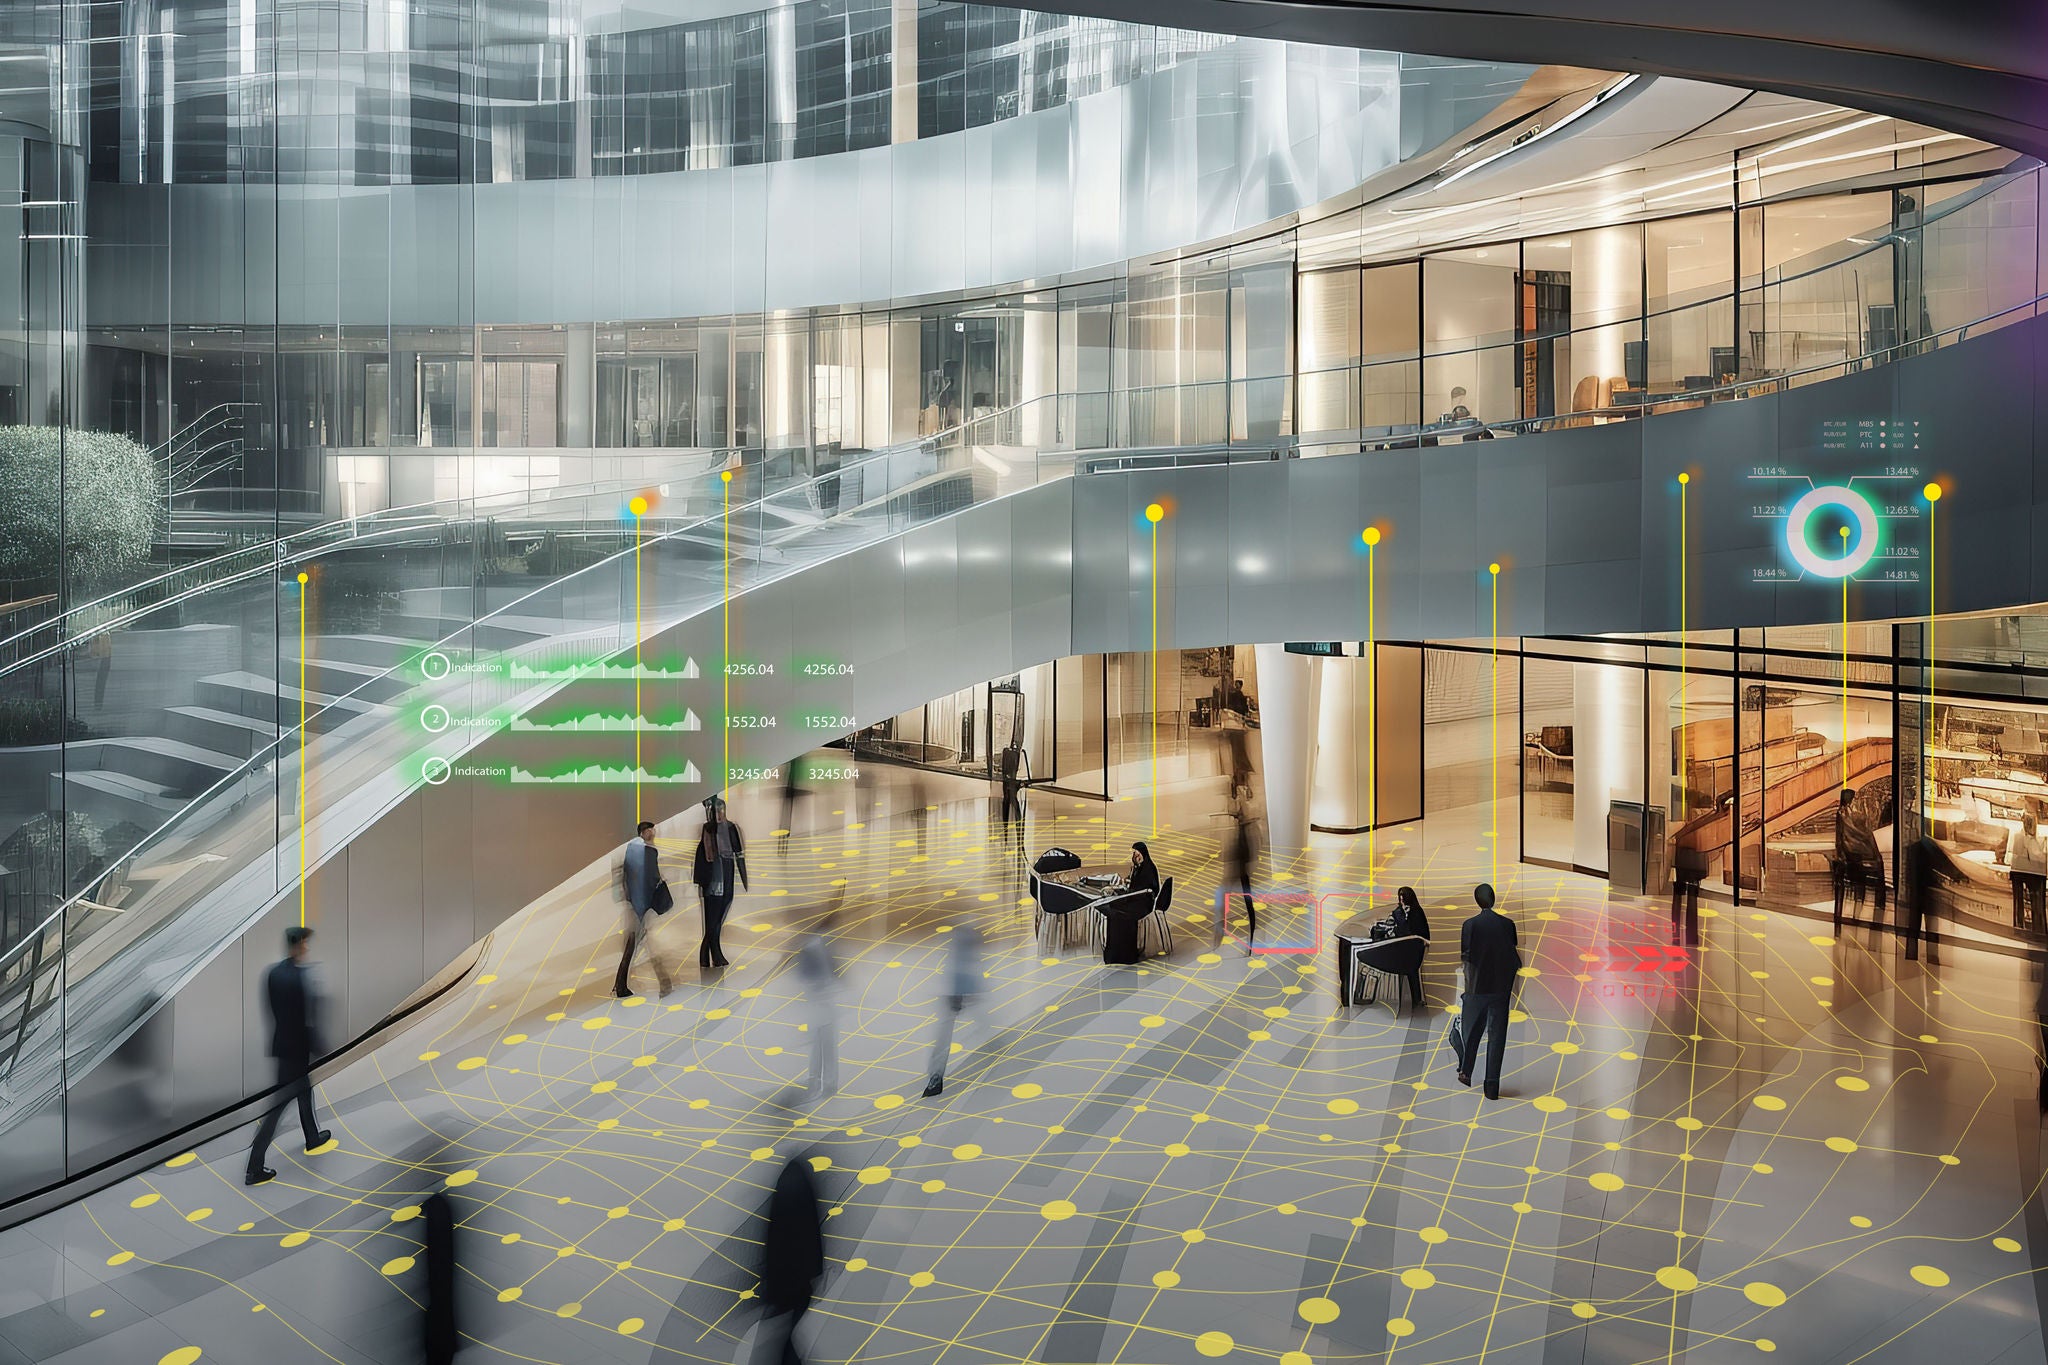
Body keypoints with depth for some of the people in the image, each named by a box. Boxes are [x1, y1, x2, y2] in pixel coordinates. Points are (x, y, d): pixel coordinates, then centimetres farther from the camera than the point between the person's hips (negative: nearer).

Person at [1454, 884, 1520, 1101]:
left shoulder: (1470, 924, -9)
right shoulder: (1508, 924, -4)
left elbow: (1465, 957, -5)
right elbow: (1514, 956, 1)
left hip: (1476, 986, -1)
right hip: (1501, 987, 1)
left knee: (1471, 1031, 17)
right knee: (1497, 1034, 4)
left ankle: (1465, 1072, 28)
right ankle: (1492, 1086, 1)